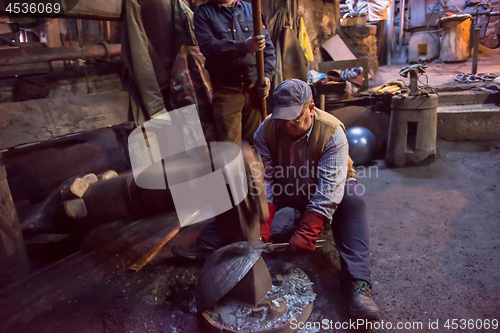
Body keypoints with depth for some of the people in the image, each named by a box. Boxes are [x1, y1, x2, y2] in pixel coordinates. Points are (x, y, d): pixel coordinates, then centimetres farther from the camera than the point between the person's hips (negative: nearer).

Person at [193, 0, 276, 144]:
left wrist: (267, 75, -3)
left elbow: (268, 46, 10)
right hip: (226, 91, -2)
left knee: (255, 141, 6)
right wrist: (245, 47, -23)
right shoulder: (203, 12, 3)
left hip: (254, 88, 3)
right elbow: (208, 46, -14)